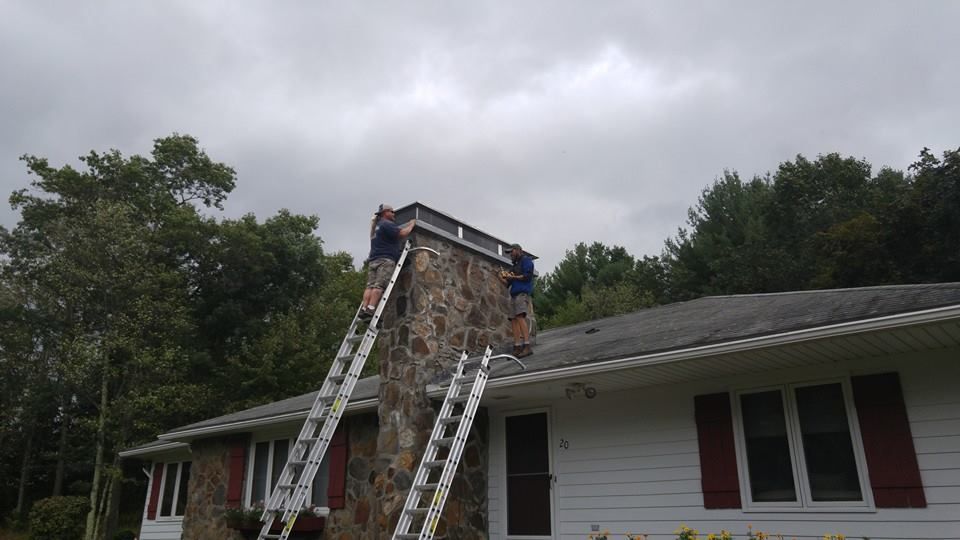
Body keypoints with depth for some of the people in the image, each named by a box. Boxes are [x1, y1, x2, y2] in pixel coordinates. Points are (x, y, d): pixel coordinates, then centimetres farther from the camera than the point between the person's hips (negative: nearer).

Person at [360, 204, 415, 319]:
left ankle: (364, 309, -16)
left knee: (370, 286, -4)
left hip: (374, 260, 9)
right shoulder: (386, 224, -1)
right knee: (379, 285, -18)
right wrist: (412, 224, 5)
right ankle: (371, 309, -29)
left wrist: (409, 223, 38)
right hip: (385, 259, -9)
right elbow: (402, 233, -12)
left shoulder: (376, 226, 29)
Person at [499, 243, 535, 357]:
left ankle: (527, 347, -33)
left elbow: (527, 276, -9)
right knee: (514, 320, -2)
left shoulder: (526, 260, 6)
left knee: (520, 317, -24)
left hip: (523, 293, -9)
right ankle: (517, 348, -5)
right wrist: (502, 279, 7)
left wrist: (513, 277, -9)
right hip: (514, 294, 9)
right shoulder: (514, 266, 30)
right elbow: (508, 284, 26)